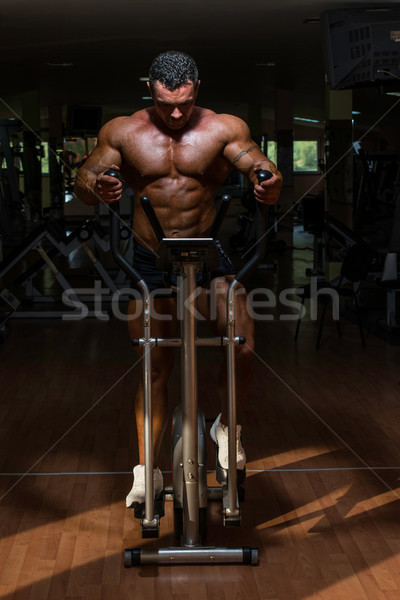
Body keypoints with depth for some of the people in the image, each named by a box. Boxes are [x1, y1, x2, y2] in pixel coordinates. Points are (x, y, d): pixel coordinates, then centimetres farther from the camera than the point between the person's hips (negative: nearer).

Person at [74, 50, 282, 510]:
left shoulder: (223, 129, -4)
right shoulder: (123, 132, -1)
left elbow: (261, 168, -11)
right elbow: (82, 180, -4)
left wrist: (270, 184, -37)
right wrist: (97, 189, -29)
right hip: (150, 265, 1)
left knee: (243, 350, -16)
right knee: (153, 370, 5)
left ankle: (227, 425, 14)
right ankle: (146, 470, 16)